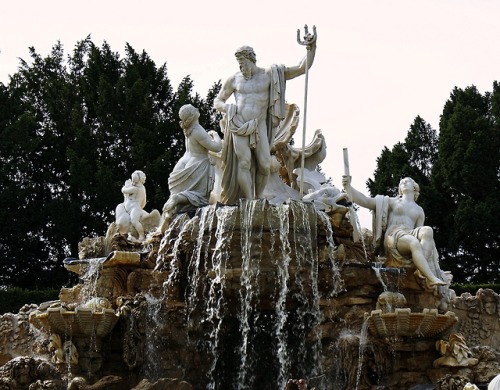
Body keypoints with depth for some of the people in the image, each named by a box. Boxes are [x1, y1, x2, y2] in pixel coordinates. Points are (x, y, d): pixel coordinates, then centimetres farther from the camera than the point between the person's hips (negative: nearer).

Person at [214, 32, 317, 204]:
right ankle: (250, 202, -11)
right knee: (243, 162, -12)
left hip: (259, 126, 1)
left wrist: (311, 47, -8)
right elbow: (217, 102, 17)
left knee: (264, 164, -8)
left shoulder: (269, 75, 5)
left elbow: (302, 68, 3)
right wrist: (228, 109, -6)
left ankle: (259, 199, 4)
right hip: (239, 125, -1)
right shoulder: (234, 80, 7)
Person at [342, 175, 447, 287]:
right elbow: (365, 201, 11)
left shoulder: (419, 210, 30)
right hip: (393, 237, -3)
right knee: (414, 243, -38)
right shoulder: (392, 202, 23)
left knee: (427, 230, -32)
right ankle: (432, 278, -51)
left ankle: (422, 271, -51)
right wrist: (348, 186, -3)